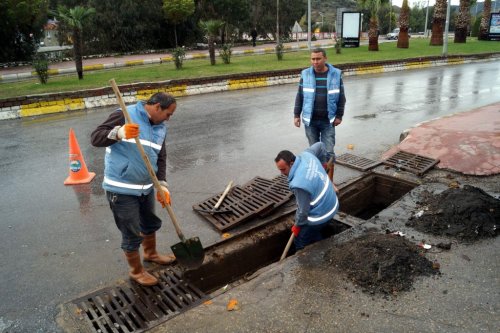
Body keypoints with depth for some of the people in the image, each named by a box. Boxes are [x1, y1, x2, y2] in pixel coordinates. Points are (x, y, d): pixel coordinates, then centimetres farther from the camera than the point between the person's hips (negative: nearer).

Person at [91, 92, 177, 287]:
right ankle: (136, 272, 28)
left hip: (146, 187, 8)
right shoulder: (125, 115, -16)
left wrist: (162, 185, -2)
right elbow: (95, 138, -18)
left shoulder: (161, 127, 6)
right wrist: (119, 133, -38)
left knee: (151, 224, 25)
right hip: (121, 190, -7)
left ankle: (151, 254, 52)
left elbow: (160, 158, 9)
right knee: (132, 234, 5)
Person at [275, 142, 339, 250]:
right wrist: (322, 163, 25)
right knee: (315, 235, 29)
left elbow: (303, 210, -22)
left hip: (321, 216, -9)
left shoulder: (299, 184, -33)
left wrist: (297, 225, -3)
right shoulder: (306, 155, -9)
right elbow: (320, 145, 11)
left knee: (300, 243, 7)